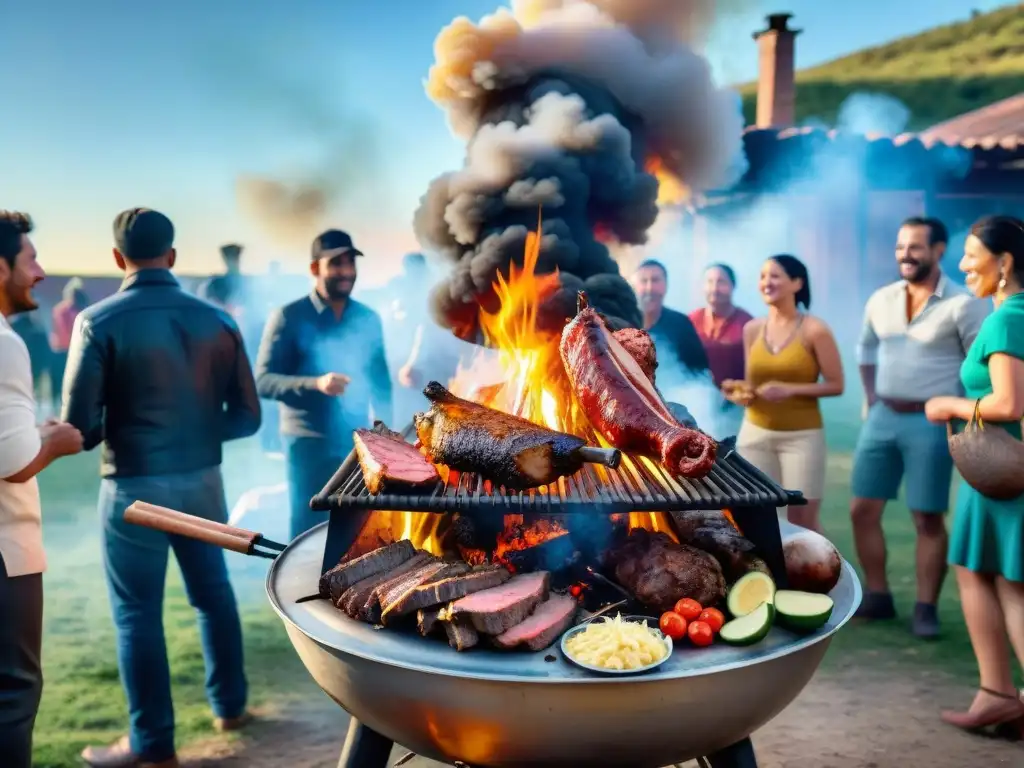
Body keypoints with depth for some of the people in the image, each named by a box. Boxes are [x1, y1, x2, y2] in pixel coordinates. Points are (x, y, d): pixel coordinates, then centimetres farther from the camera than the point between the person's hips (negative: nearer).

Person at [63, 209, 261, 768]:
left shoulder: (100, 322, -12)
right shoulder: (217, 320, -2)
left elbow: (79, 426, -13)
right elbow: (246, 416, 1)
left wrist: (110, 434, 9)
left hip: (135, 486, -4)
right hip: (203, 480, 4)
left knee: (137, 612, 9)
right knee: (213, 592, 21)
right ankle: (229, 705, 35)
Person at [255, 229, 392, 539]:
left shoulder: (369, 319, 7)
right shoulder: (289, 318, -4)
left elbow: (380, 381, 12)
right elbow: (263, 381, -9)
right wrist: (315, 383, -23)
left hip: (358, 445, 3)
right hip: (309, 445, -3)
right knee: (308, 534, 4)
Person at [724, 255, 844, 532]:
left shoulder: (814, 330, -8)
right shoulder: (752, 329, 5)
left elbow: (836, 385, -7)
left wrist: (791, 389, -19)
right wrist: (742, 394, -7)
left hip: (802, 436, -4)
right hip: (755, 433, 4)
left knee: (804, 517, 2)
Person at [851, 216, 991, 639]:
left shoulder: (962, 304, -10)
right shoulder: (881, 300, 7)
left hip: (930, 422, -5)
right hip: (882, 417, 5)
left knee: (928, 519, 1)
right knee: (863, 509, 6)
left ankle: (926, 608, 13)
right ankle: (878, 596, 20)